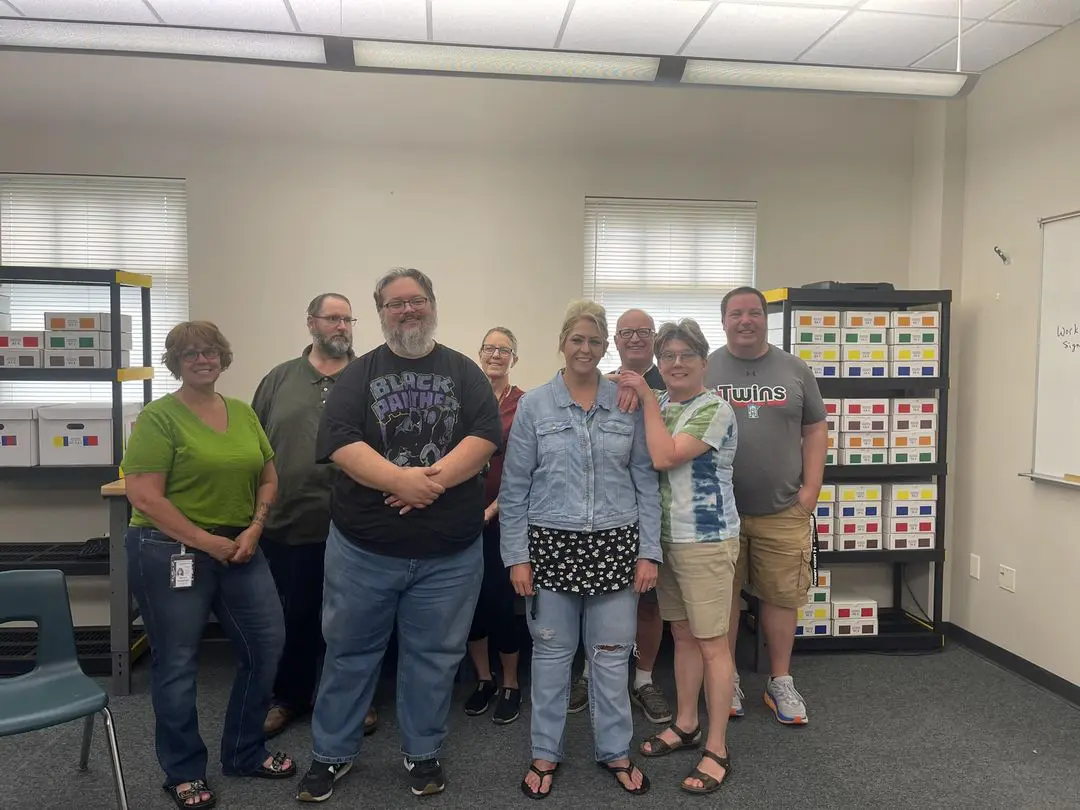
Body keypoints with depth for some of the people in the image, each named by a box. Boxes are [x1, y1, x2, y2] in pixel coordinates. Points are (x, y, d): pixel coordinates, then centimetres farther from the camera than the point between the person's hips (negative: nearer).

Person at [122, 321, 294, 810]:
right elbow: (143, 496, -15)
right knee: (176, 662, 6)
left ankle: (245, 754, 29)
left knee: (267, 644, 8)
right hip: (170, 552, -6)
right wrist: (205, 540, -16)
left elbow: (268, 477, 11)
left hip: (241, 549, 6)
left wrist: (253, 530, -5)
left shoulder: (244, 413, 8)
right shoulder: (158, 417, -9)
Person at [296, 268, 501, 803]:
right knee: (350, 652, 14)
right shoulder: (359, 374, 3)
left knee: (433, 656, 13)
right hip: (362, 546, 0)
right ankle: (331, 754, 33)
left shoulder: (464, 372, 5)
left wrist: (434, 479, -22)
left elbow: (485, 437, -8)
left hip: (450, 552, 0)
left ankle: (423, 754, 32)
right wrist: (401, 480, -24)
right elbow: (340, 442, -10)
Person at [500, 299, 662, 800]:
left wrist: (649, 551, -2)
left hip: (615, 545, 1)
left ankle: (614, 751, 31)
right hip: (552, 545, -1)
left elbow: (646, 481, 3)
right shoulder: (533, 406, -2)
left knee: (611, 655, 11)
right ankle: (545, 753, 30)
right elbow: (514, 487, -1)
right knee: (551, 654, 12)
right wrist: (516, 555, -4)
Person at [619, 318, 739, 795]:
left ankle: (717, 750, 14)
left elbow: (664, 457, -24)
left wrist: (647, 399, -16)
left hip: (706, 541, -7)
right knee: (682, 635, 18)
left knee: (712, 643, 2)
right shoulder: (659, 404, 10)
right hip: (666, 538, 7)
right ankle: (685, 726, 33)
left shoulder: (715, 408, -14)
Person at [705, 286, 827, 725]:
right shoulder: (704, 370, 0)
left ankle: (781, 682, 26)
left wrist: (811, 488, 0)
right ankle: (727, 679, 25)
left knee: (781, 595, 9)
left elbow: (814, 431, 7)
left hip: (783, 510, 2)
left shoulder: (795, 370, 6)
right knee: (723, 594, 9)